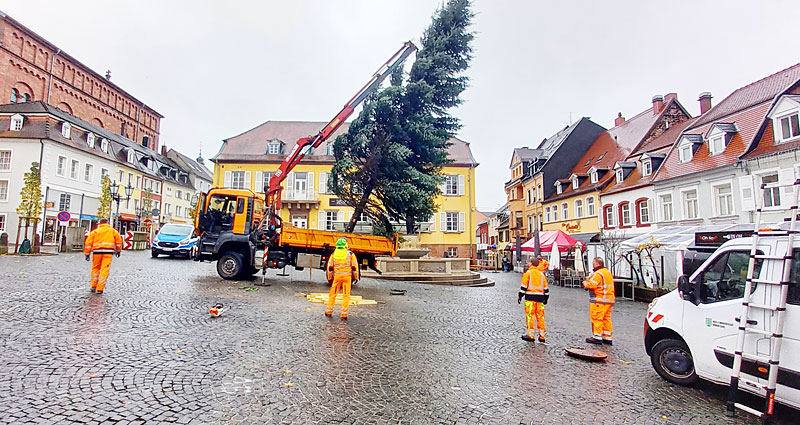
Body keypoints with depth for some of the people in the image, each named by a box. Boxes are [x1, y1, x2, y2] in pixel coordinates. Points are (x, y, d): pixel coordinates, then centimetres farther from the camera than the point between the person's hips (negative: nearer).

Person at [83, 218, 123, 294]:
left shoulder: (94, 231, 13)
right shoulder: (113, 231, 13)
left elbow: (88, 243, 8)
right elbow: (119, 240, 13)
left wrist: (87, 254, 11)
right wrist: (118, 250, 24)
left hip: (97, 251, 1)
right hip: (108, 251, -1)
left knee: (95, 268, 18)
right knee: (104, 269, -2)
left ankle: (94, 287, 21)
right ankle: (100, 289, -4)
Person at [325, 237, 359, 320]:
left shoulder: (333, 254, 2)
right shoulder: (350, 254, -4)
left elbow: (329, 267, 5)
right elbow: (354, 266, -3)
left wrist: (330, 278, 13)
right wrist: (355, 277, 7)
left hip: (336, 276, 2)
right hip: (347, 276, -2)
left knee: (332, 294, 14)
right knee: (346, 295, 4)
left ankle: (329, 312, 22)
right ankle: (344, 314, 5)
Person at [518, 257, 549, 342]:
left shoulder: (528, 273, -2)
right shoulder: (542, 274, 14)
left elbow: (523, 286, -7)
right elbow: (546, 288, 17)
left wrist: (520, 296, -1)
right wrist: (545, 298, 25)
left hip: (530, 297, -5)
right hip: (540, 297, 5)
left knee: (530, 315, -1)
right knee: (540, 316, 8)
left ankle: (531, 335, -2)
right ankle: (542, 336, 11)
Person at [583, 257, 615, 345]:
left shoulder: (598, 273, -16)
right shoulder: (607, 272, 17)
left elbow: (591, 285, -20)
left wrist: (585, 283, 0)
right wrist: (590, 279, 12)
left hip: (600, 300, -10)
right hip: (609, 300, 10)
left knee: (596, 318, -4)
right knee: (606, 318, 12)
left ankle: (597, 337, -2)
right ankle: (607, 338, 15)